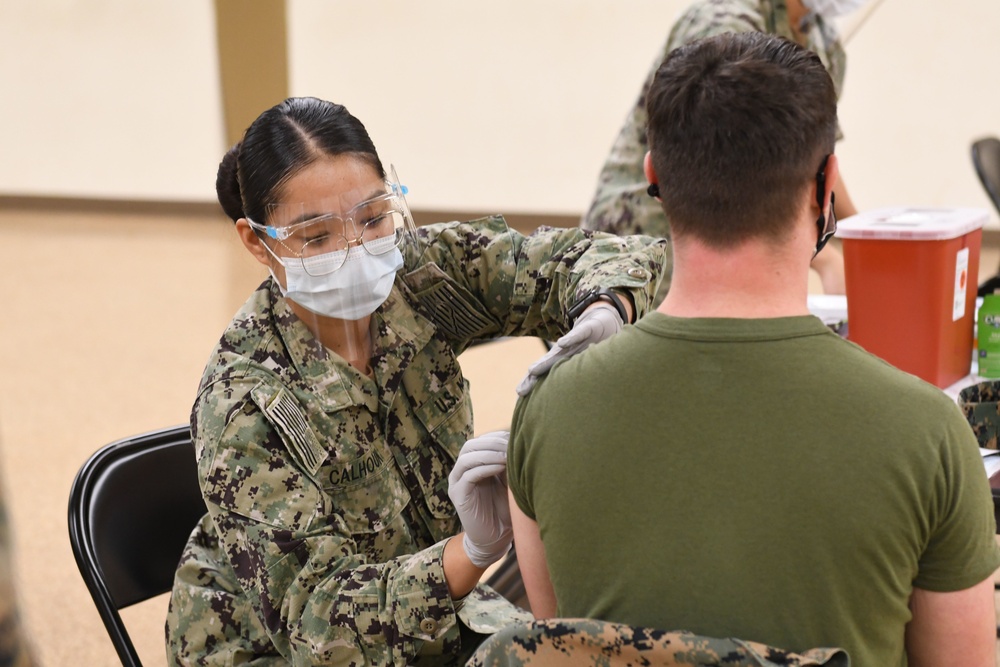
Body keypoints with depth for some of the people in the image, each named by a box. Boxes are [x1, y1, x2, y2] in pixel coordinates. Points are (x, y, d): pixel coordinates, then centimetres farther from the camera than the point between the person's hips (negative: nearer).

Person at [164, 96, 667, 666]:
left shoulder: (421, 272, -12)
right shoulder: (242, 401, -23)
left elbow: (603, 257, -11)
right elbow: (322, 618, -27)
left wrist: (601, 319, -35)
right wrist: (477, 549, -43)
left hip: (430, 616, 6)